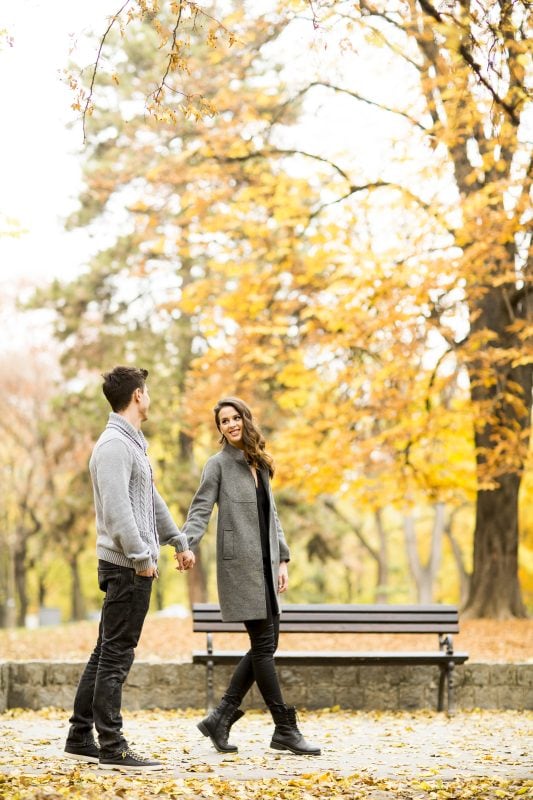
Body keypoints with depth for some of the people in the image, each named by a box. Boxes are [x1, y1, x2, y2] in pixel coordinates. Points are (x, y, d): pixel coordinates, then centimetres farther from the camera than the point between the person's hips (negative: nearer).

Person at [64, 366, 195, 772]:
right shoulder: (114, 445, -15)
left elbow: (152, 499, 26)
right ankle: (113, 748, -4)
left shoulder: (133, 443, 18)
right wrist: (142, 557, -21)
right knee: (116, 657, -7)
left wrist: (179, 540, 27)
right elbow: (116, 509, -22)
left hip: (131, 568, 10)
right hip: (127, 566, -10)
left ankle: (81, 738, 18)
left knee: (107, 654, 12)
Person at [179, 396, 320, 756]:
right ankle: (285, 729, -3)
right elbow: (200, 510, -10)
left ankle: (221, 717, 12)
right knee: (263, 644, -7)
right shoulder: (219, 464, -2)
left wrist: (283, 559, 14)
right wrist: (187, 546, -27)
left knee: (266, 644, 5)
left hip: (265, 565, 7)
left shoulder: (261, 464, 17)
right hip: (239, 564, -7)